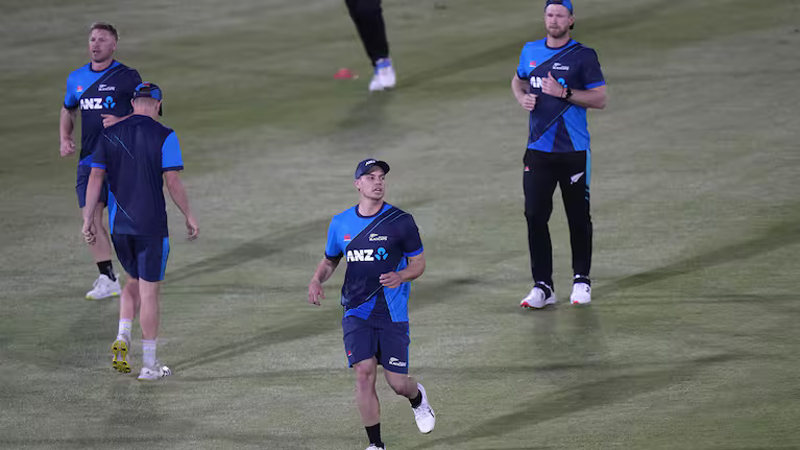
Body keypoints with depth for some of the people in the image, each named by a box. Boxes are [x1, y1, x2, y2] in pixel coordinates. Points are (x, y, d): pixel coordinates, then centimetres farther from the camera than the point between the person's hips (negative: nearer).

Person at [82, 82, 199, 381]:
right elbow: (172, 182, -10)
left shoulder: (109, 135, 4)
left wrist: (88, 219, 7)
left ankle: (122, 338, 4)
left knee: (134, 281, 24)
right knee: (149, 291, 3)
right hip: (151, 226, -4)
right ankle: (149, 364, 6)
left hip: (118, 225, 4)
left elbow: (95, 177, 2)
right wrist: (189, 217, 1)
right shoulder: (164, 137, -7)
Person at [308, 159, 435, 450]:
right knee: (364, 374, -13)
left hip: (392, 314, -2)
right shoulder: (340, 224, 5)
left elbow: (418, 263, 3)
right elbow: (330, 260, 20)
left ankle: (418, 399, 40)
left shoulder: (401, 221, -4)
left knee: (398, 383, 1)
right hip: (356, 313, 2)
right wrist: (316, 281, -2)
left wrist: (401, 276, -19)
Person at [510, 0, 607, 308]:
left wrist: (564, 93, -20)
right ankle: (542, 286, 2)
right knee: (535, 216, -3)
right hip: (538, 150, 4)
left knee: (578, 217, 5)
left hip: (574, 152, -3)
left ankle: (581, 280, 20)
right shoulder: (530, 51, 10)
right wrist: (522, 98, 5)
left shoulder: (583, 56, -5)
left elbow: (599, 99, -8)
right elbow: (518, 81, 28)